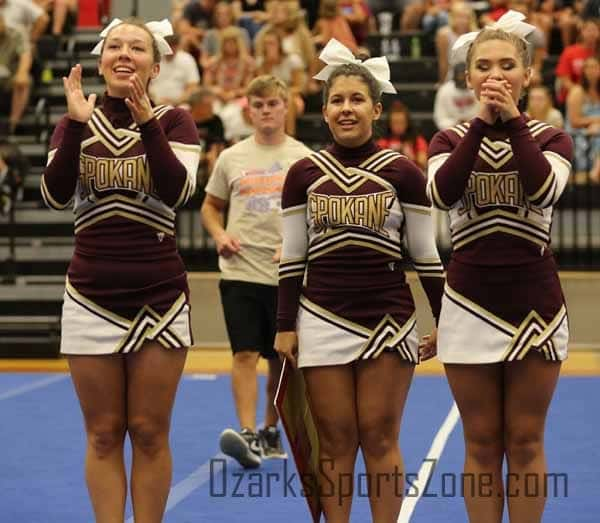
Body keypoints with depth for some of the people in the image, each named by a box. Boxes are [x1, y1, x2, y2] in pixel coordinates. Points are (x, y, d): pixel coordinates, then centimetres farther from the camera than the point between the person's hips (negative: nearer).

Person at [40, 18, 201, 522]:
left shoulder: (174, 121, 1)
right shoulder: (75, 124, 6)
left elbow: (178, 191, -16)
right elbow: (55, 195, -11)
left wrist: (146, 122, -26)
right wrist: (77, 124, -20)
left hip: (159, 296, -1)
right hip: (91, 296, 1)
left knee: (149, 432, 3)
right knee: (103, 434, 5)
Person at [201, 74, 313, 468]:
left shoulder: (303, 159, 4)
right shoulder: (231, 158, 8)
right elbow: (211, 206, 17)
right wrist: (220, 235, -3)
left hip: (286, 274, 0)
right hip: (240, 271, 0)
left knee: (281, 359, 9)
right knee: (245, 354, -11)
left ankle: (271, 433, 23)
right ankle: (247, 435, -17)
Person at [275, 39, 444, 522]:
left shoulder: (402, 172, 0)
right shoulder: (303, 174, 4)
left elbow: (426, 255, 3)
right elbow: (292, 257, 8)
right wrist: (285, 326, 3)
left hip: (389, 319, -1)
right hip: (322, 319, 1)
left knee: (380, 438, 1)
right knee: (335, 443, 3)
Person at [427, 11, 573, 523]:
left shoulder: (551, 139, 3)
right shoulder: (450, 140, 5)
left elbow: (545, 190, -20)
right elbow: (442, 193, -17)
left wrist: (512, 120, -21)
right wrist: (482, 123, -19)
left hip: (535, 305, -1)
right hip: (469, 303, 1)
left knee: (525, 442, 4)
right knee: (482, 443, 5)